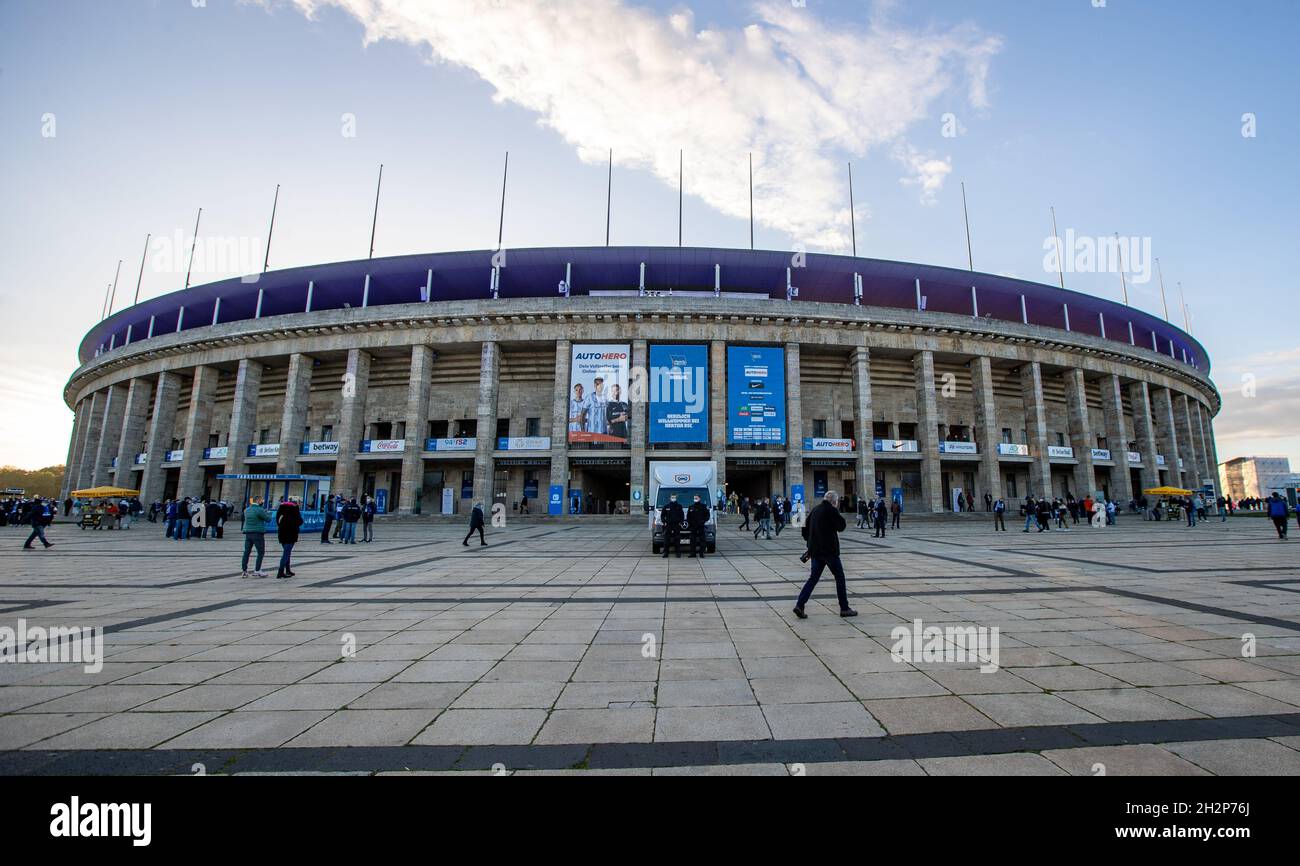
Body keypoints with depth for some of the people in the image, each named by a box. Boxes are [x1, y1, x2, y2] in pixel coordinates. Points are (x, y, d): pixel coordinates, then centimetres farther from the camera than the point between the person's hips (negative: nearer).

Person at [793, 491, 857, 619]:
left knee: (813, 577, 10)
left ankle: (799, 605, -1)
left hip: (815, 551, 7)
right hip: (829, 551, -7)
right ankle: (844, 608, 15)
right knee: (840, 577, 8)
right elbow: (841, 526, -2)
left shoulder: (815, 510, 11)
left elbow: (805, 530, 15)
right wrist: (838, 512, 6)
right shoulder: (831, 510, -11)